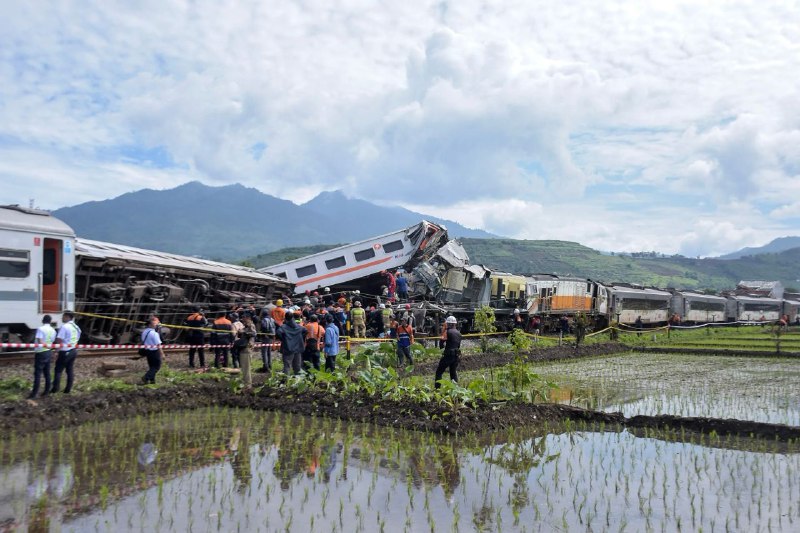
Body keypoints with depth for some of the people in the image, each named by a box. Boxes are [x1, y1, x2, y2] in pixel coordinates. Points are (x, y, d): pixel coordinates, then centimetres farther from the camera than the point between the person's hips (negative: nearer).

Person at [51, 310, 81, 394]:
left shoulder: (64, 327, -16)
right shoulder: (76, 327, 9)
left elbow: (59, 340, -17)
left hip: (65, 352, -7)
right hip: (74, 351, 7)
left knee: (58, 370, 3)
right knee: (70, 370, 10)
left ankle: (55, 388, 4)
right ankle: (68, 389, 14)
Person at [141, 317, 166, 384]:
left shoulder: (144, 332, 2)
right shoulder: (154, 333, -21)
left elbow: (143, 341, 12)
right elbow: (158, 345, -19)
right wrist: (162, 354, -13)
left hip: (147, 350, 8)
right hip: (155, 351, -8)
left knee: (151, 366, 20)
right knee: (157, 366, 4)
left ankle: (152, 379, 24)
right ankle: (146, 377, -7)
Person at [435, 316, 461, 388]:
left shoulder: (447, 331, -12)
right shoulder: (458, 333, 10)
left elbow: (441, 341, -8)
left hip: (448, 355, -7)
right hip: (456, 355, 7)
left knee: (439, 372, 1)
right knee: (453, 372, 19)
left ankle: (437, 388, -5)